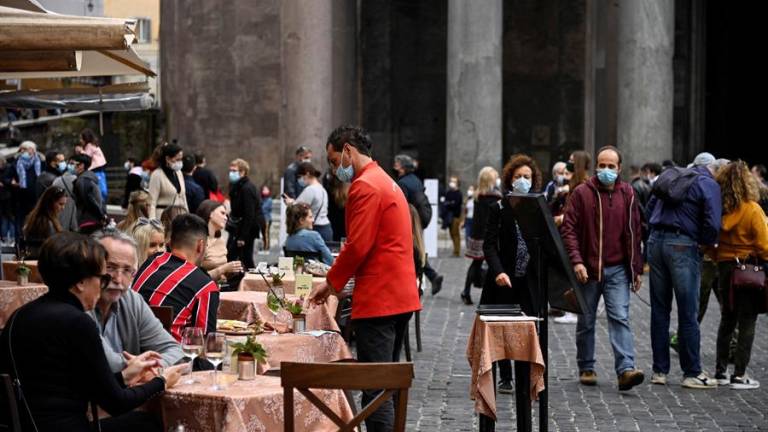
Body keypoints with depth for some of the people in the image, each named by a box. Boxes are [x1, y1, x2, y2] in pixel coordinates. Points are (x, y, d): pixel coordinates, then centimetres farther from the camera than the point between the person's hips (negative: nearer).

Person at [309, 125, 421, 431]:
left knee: (375, 389, -8)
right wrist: (336, 278, 13)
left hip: (378, 301, -10)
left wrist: (331, 283, -4)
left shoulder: (365, 186, -12)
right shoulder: (386, 182, 20)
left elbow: (357, 246, -18)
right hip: (401, 297, 10)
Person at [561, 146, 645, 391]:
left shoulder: (627, 195, 5)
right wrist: (576, 261, -16)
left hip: (617, 270, 0)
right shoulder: (582, 193, -2)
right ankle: (586, 369, 23)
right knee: (586, 322, 10)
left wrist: (637, 269, 5)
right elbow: (569, 229, -5)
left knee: (620, 318, -11)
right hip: (587, 270, 0)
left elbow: (633, 233, 8)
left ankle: (625, 370, -18)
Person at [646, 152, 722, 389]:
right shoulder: (709, 185, -3)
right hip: (682, 245, -6)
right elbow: (712, 224, -12)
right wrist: (707, 243, 6)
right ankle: (692, 373, 6)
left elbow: (650, 207, 20)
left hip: (655, 241, 6)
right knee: (688, 314, 1)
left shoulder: (669, 175, 16)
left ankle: (659, 370, 15)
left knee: (659, 311, 11)